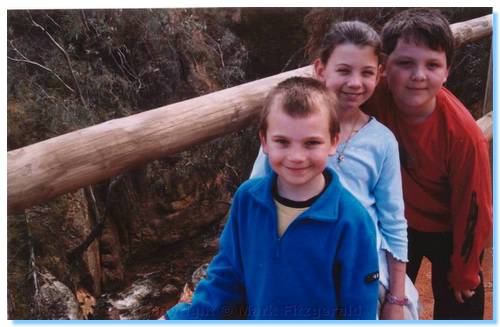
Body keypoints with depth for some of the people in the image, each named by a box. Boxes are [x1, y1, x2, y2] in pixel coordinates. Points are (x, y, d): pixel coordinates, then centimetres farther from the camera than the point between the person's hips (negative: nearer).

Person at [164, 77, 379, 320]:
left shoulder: (351, 220, -24)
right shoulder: (246, 198, -14)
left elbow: (360, 308, -14)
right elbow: (227, 274, -2)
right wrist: (180, 319, -6)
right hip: (256, 316, 2)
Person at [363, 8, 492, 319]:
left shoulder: (463, 133, -32)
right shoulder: (376, 94, -26)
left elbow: (473, 209, -19)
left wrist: (464, 272, -7)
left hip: (450, 232, -2)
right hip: (398, 222, 3)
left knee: (456, 306, 18)